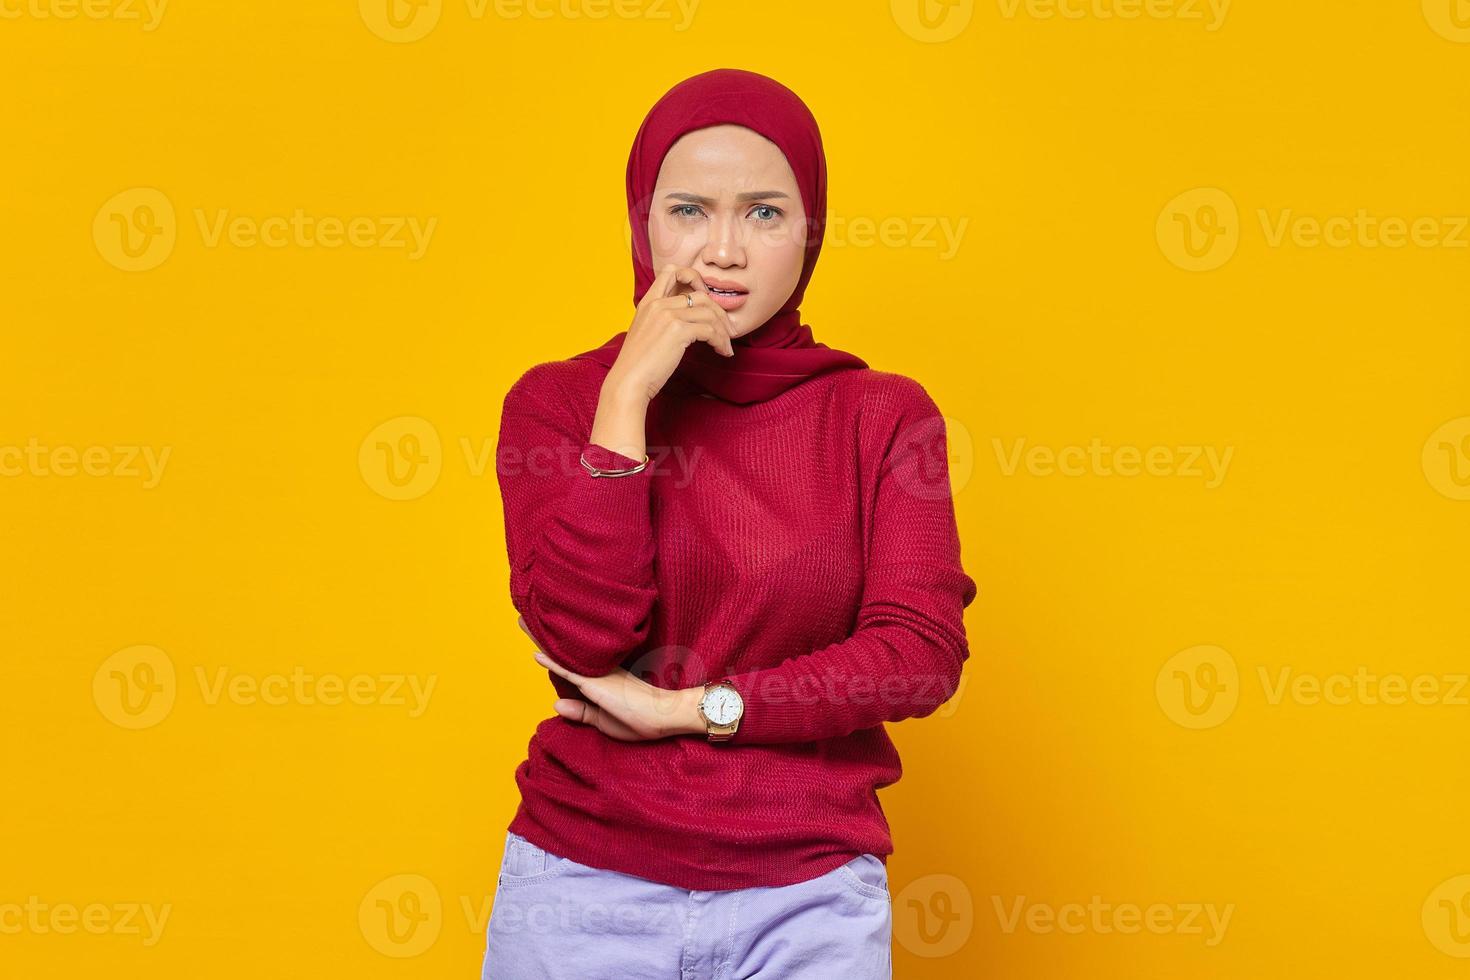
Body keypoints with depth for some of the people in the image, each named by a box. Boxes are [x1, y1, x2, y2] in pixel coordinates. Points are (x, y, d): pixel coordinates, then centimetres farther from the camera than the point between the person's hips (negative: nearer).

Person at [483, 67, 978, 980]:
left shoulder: (885, 415, -1)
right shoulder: (557, 401, -1)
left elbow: (923, 654, -10)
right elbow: (581, 639, -14)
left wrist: (694, 707, -13)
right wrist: (627, 398, -17)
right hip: (583, 881, 0)